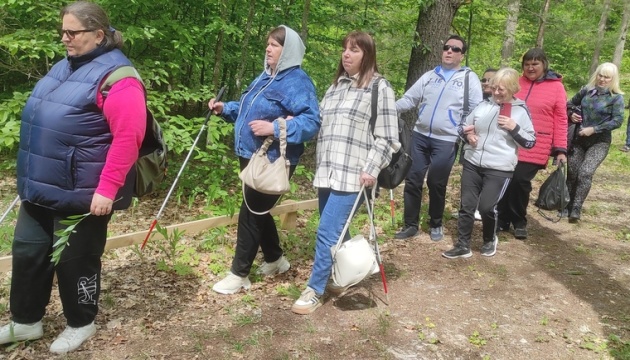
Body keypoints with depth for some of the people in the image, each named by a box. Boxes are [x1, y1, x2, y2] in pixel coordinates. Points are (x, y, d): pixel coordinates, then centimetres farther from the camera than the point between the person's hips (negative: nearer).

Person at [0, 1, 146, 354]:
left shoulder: (116, 77, -18)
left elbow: (128, 137, -24)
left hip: (81, 192, -9)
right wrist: (33, 175, 22)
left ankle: (81, 324, 30)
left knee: (74, 259, 7)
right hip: (42, 185, 9)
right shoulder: (66, 66, 12)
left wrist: (107, 189, -26)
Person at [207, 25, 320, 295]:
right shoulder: (266, 77, 14)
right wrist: (225, 109, 7)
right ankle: (275, 259, 37)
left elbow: (311, 122, -25)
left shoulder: (297, 82, -15)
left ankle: (239, 275, 11)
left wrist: (275, 128, -32)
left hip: (272, 162, -9)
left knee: (250, 212, -3)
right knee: (257, 210, 18)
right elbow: (248, 109, 23)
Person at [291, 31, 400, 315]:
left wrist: (370, 170, -15)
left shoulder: (379, 87, -2)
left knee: (328, 233, -8)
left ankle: (315, 291, 5)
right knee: (336, 232, 14)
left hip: (352, 174, -7)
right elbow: (320, 124, 21)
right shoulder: (336, 86, 18)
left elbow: (387, 137, -6)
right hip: (327, 172, 7)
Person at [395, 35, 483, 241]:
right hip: (420, 136, 3)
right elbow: (409, 99, 10)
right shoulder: (429, 76, 13)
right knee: (413, 181, 5)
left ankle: (436, 225, 25)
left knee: (437, 185, 5)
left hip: (446, 141, -3)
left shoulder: (469, 78, 4)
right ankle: (410, 225, 17)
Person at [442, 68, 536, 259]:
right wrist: (466, 133, -6)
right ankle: (462, 245, 18)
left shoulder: (521, 111, 0)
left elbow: (530, 142, 2)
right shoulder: (484, 105, 9)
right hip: (472, 164, 4)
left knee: (487, 207, -6)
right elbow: (462, 126, 17)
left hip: (499, 169, -4)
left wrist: (514, 128, -14)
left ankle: (490, 240, 24)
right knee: (466, 205, 6)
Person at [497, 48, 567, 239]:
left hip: (534, 147, -2)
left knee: (520, 181, -10)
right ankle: (503, 219, 21)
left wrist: (560, 149, -4)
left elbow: (560, 120, 0)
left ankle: (519, 222, 12)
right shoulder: (516, 83, 8)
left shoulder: (556, 87, 2)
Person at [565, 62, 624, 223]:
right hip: (579, 138, 4)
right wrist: (571, 114, -4)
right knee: (571, 173, 7)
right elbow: (571, 103, 18)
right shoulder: (586, 90, 3)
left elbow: (617, 120, -13)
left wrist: (593, 129, -20)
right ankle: (567, 205, 23)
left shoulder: (616, 97, -7)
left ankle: (576, 209, -13)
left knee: (585, 173, -19)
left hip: (600, 141, -4)